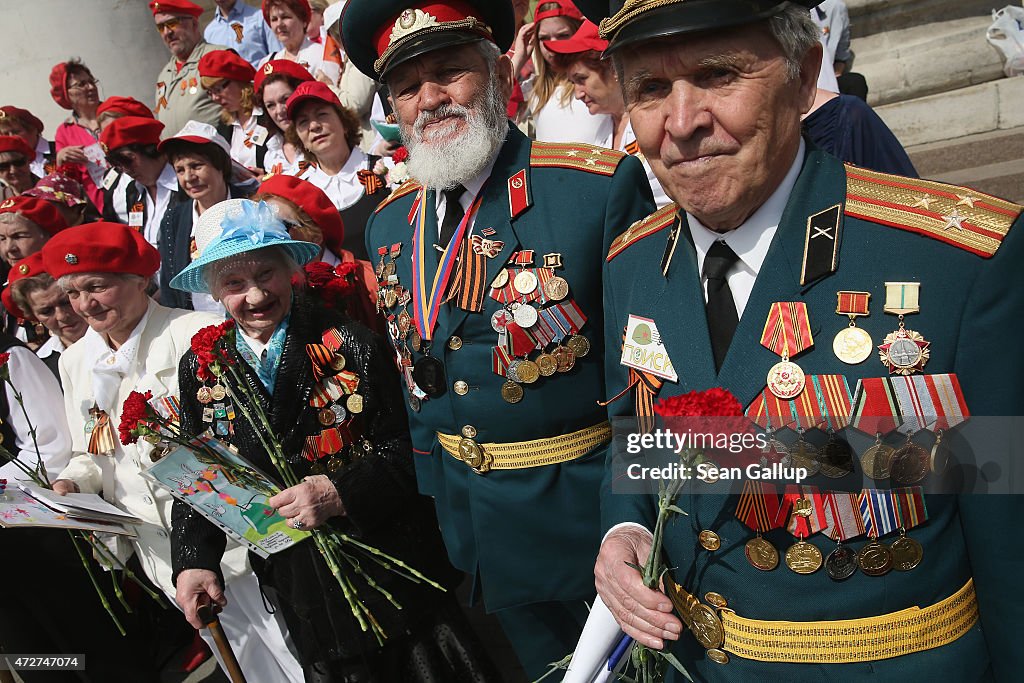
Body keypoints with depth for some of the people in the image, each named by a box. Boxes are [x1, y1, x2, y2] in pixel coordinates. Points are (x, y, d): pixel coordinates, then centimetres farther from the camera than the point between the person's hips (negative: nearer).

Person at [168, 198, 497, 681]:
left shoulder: (348, 344, -12)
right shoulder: (200, 368, 0)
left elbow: (403, 447, -12)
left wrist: (340, 494, -26)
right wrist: (194, 561, -4)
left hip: (387, 567, -2)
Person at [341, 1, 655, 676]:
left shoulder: (603, 185, -18)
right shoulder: (388, 223, 3)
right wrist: (436, 497, 13)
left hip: (590, 515, -5)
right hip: (470, 523, 6)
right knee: (543, 665, 24)